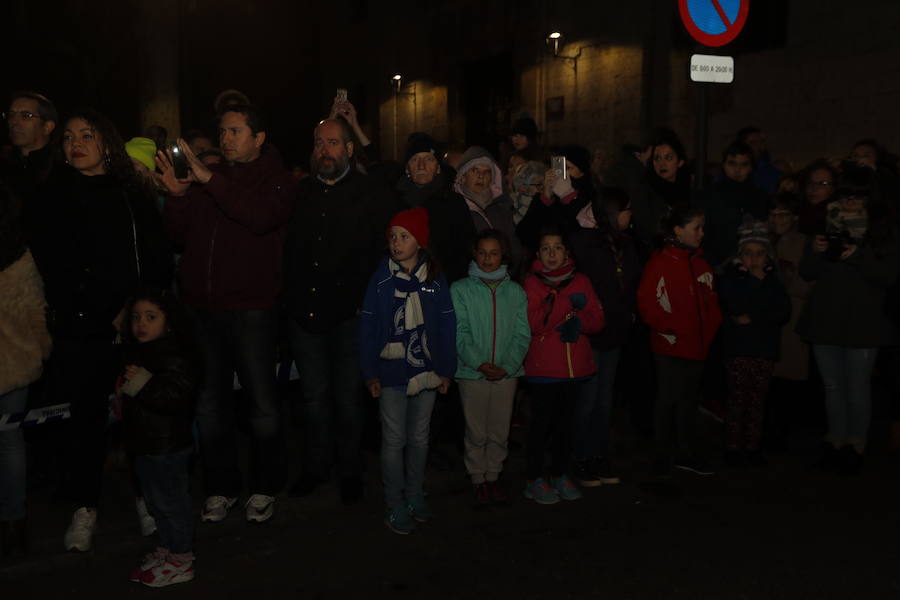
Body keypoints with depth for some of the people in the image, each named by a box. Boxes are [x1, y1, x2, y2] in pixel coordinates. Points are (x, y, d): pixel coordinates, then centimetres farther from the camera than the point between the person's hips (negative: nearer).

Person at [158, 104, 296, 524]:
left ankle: (264, 488, 18)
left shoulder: (277, 180, 2)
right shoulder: (206, 178, 14)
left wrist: (210, 180, -21)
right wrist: (176, 195, -6)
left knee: (261, 402, 2)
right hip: (201, 307, 4)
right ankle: (221, 487, 24)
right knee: (209, 402, 10)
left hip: (251, 308, -4)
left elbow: (261, 217, -19)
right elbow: (180, 236, 11)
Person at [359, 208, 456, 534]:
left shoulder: (435, 281, 0)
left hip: (425, 372, 2)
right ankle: (395, 504, 15)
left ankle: (415, 495, 30)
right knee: (394, 440, 4)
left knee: (419, 438, 14)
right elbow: (367, 327, -5)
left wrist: (446, 370, 0)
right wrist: (370, 373, -8)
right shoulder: (381, 279, -5)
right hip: (391, 372, -2)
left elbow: (447, 327, 2)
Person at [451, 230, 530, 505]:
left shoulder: (515, 292, 5)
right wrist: (479, 363, -17)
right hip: (472, 372, -2)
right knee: (476, 431, 6)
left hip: (507, 373, 2)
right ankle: (477, 479, 22)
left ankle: (493, 476, 28)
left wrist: (508, 366, -12)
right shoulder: (461, 290, -2)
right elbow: (459, 333, -7)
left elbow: (522, 334, 1)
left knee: (500, 431, 11)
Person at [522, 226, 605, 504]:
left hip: (574, 365, 4)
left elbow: (597, 319, 5)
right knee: (542, 422, -1)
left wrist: (578, 322, -15)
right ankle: (534, 481, 10)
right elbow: (533, 322, -16)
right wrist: (568, 304, -18)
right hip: (543, 365, -4)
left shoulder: (580, 281, 10)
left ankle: (560, 475, 25)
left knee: (565, 420, 12)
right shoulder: (531, 283, -2)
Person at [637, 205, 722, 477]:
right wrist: (667, 329, -15)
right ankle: (663, 455, 16)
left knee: (689, 398, 15)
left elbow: (710, 299, 18)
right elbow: (647, 302, -14)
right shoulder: (660, 262, -10)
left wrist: (711, 325, 4)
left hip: (696, 343, 7)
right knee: (668, 399, 3)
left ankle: (686, 453, 26)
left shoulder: (700, 263, 11)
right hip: (671, 345, -7)